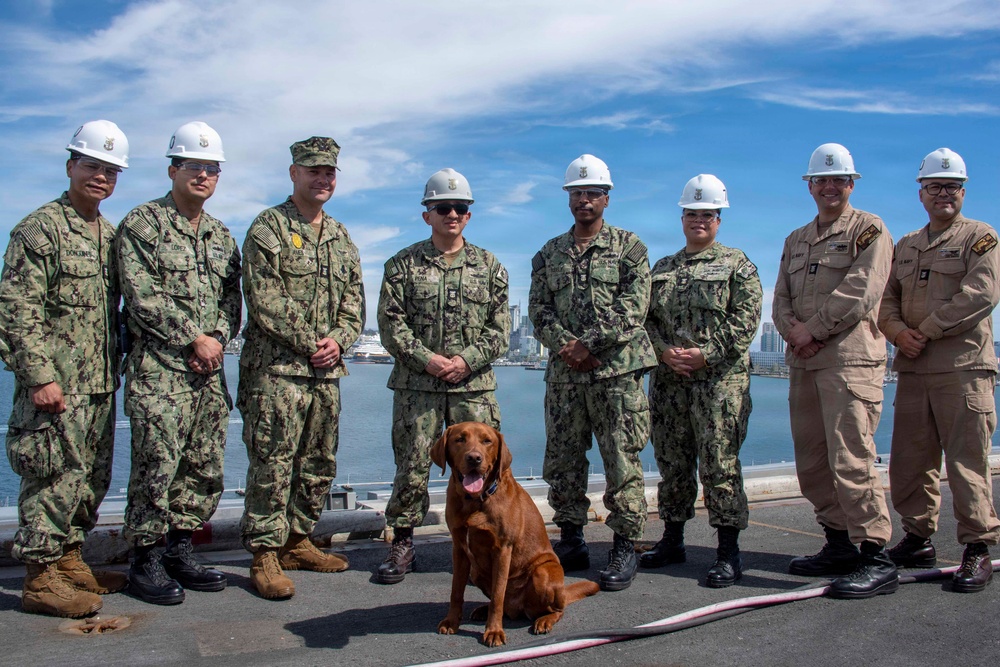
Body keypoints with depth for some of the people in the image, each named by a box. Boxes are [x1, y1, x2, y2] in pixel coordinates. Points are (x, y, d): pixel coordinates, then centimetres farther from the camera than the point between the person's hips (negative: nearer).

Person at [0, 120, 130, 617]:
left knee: (92, 478, 13)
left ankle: (69, 561, 26)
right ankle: (41, 580, 5)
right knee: (57, 478, -5)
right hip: (56, 385, -8)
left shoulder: (112, 235, 16)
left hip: (100, 385, 8)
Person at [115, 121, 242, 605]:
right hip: (158, 370, -6)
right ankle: (145, 561, 9)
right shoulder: (141, 224, -2)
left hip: (210, 370, 6)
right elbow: (143, 297, -11)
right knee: (156, 468, -5)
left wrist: (218, 338, -4)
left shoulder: (221, 235, 18)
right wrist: (194, 338, -13)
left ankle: (179, 551, 22)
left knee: (205, 470, 9)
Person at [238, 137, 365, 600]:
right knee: (272, 465, -5)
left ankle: (296, 542, 25)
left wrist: (338, 340, -4)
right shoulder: (268, 228, -2)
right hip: (276, 369, -7)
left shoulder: (341, 239, 17)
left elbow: (354, 303, 15)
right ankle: (264, 556, 3)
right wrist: (308, 345, -12)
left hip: (326, 371, 7)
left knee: (319, 465, 12)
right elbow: (263, 299, -11)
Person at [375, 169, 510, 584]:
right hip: (416, 386, -1)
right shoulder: (403, 265, 6)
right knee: (412, 467, 3)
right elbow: (391, 324, -1)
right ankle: (402, 545, 17)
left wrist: (467, 360, -9)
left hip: (475, 386, 1)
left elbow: (500, 330, 6)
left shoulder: (489, 266, 10)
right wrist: (426, 359, -13)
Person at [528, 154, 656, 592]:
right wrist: (565, 346, -9)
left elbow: (633, 308, -6)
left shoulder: (628, 247, 5)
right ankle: (571, 543, 19)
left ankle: (625, 548, 6)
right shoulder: (549, 253, 16)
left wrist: (589, 344, -14)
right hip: (564, 374, 4)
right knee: (562, 461, 7)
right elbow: (538, 310, 8)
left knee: (622, 462, -3)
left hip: (618, 371, -4)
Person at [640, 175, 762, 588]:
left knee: (720, 464, -6)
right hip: (668, 380, 5)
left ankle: (729, 553, 2)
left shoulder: (737, 264, 4)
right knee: (671, 462, 10)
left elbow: (746, 319, -6)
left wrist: (707, 353, -14)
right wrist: (664, 352, -5)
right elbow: (647, 318, 13)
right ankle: (672, 540, 23)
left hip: (719, 379, -5)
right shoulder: (663, 268, 18)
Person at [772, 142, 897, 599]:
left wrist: (813, 329, -11)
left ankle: (877, 559, -6)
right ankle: (839, 546, 21)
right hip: (803, 361, 7)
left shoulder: (869, 230, 3)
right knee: (812, 462, 9)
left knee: (850, 459, -13)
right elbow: (781, 299, 16)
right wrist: (792, 331, -4)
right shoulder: (795, 241, 23)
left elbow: (861, 291, -11)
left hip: (850, 359, -7)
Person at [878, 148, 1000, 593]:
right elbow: (886, 298, 16)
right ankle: (918, 540, 20)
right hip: (912, 370, 6)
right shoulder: (905, 246, 21)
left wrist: (926, 330, -11)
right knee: (909, 460, 8)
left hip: (963, 367, -5)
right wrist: (899, 332, -5)